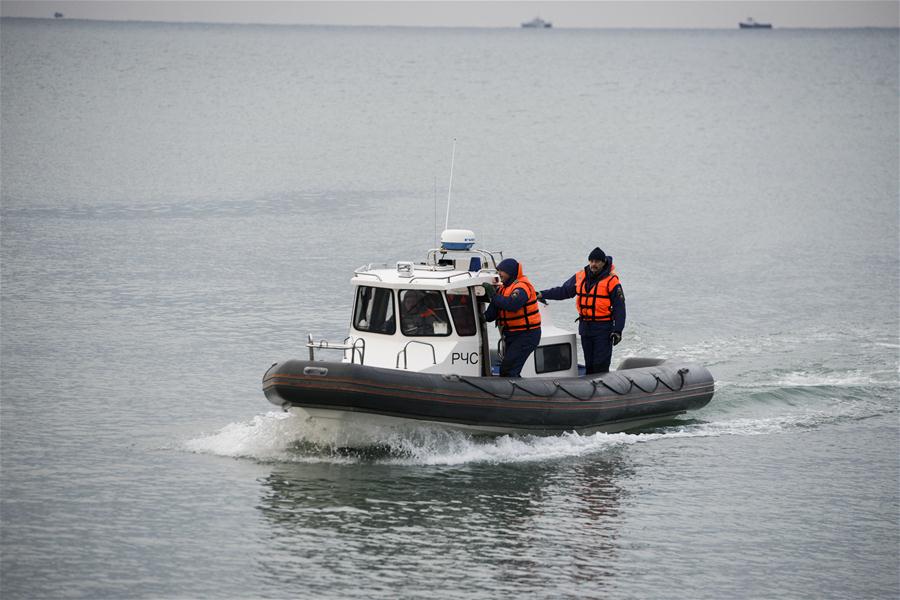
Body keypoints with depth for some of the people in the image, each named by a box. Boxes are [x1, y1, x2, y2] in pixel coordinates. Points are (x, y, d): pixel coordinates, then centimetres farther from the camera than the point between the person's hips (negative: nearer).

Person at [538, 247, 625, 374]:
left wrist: (617, 330, -12)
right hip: (585, 327, 6)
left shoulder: (611, 280, -9)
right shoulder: (580, 277, 7)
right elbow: (563, 291, 19)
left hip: (603, 328, -6)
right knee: (589, 364, 11)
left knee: (601, 364, -10)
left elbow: (619, 307, -7)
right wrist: (542, 295, 10)